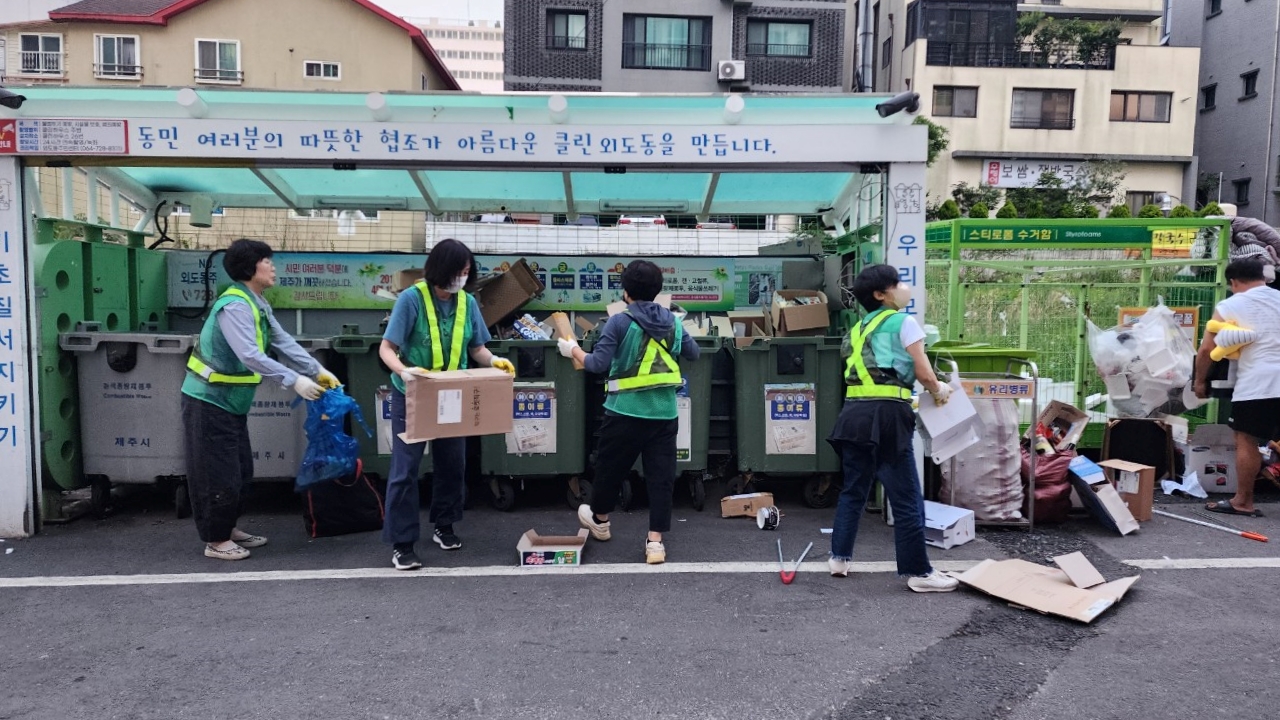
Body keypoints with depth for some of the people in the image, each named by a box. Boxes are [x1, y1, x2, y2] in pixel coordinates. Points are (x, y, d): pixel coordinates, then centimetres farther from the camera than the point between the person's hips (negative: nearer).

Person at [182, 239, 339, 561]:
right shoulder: (234, 306, -24)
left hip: (231, 403, 10)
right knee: (217, 473, -1)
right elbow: (251, 356, -34)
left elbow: (284, 342, 7)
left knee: (240, 472, 17)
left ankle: (228, 528, 30)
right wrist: (294, 381, -36)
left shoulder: (257, 304, 7)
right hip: (208, 403, -10)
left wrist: (317, 371, 1)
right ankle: (215, 540, 12)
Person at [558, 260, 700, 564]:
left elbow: (599, 364, -14)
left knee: (610, 467, 18)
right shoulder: (672, 322, 5)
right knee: (661, 476, 6)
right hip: (664, 413, 3)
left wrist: (573, 350, 2)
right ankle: (655, 540, 6)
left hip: (626, 412, -3)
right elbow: (694, 353, 18)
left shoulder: (620, 322, -10)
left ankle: (599, 518, 39)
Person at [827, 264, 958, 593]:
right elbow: (923, 373, -1)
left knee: (853, 489, 17)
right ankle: (919, 572, 7)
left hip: (855, 411, 7)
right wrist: (939, 391, 20)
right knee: (907, 497, 0)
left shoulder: (859, 329, 22)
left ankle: (839, 557, 22)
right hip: (885, 413, -7)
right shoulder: (903, 322, 1)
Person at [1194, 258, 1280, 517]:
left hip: (1256, 384, -5)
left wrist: (1200, 382, 13)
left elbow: (1206, 349, 1)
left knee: (1246, 442, 3)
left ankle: (1242, 502, 8)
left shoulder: (1229, 306, 1)